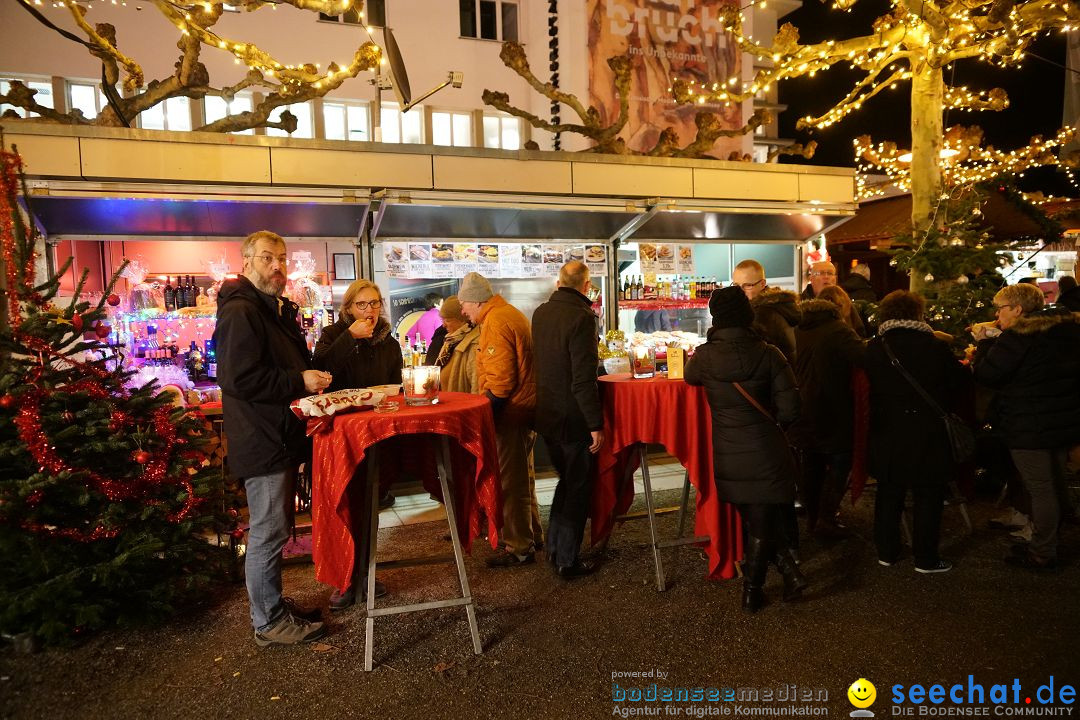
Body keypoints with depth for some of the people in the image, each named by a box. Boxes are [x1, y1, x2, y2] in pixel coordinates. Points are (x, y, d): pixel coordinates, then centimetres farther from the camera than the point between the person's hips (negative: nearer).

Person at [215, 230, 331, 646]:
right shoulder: (240, 312, -15)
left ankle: (274, 604, 32)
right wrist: (299, 382, -20)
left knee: (275, 530, 19)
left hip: (281, 437, 11)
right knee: (267, 534, -1)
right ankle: (269, 622, 13)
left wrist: (313, 376, 11)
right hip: (262, 440, -11)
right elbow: (239, 378, -25)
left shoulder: (278, 310, 19)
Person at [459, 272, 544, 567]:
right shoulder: (509, 313, 14)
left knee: (512, 482, 0)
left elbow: (500, 379, -24)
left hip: (510, 412, -11)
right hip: (526, 408, 11)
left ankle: (519, 548, 11)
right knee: (522, 476, 21)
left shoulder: (495, 322, -18)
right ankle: (532, 534, 34)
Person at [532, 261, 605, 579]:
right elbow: (584, 380, -24)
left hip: (546, 415, 8)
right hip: (573, 419, -7)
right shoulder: (581, 317, -20)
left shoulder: (540, 313, 3)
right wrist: (596, 424, -18)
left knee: (566, 481, 24)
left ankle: (553, 548, 33)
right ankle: (567, 561, 18)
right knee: (578, 489, 8)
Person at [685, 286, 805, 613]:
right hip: (765, 454, -1)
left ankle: (791, 574, 21)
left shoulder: (704, 355, -10)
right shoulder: (768, 354, -13)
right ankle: (752, 592, 22)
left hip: (727, 457, 1)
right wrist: (767, 416, 9)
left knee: (755, 521, 20)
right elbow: (789, 410, -12)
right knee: (762, 524, 14)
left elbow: (690, 377, 15)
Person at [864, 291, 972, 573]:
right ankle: (925, 558, 17)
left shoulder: (873, 349, -6)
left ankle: (886, 552, 24)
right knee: (928, 497, 9)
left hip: (885, 432, 3)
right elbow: (962, 384, -1)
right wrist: (941, 405, 15)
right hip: (926, 434, -3)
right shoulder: (936, 347, -12)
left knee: (889, 494, 15)